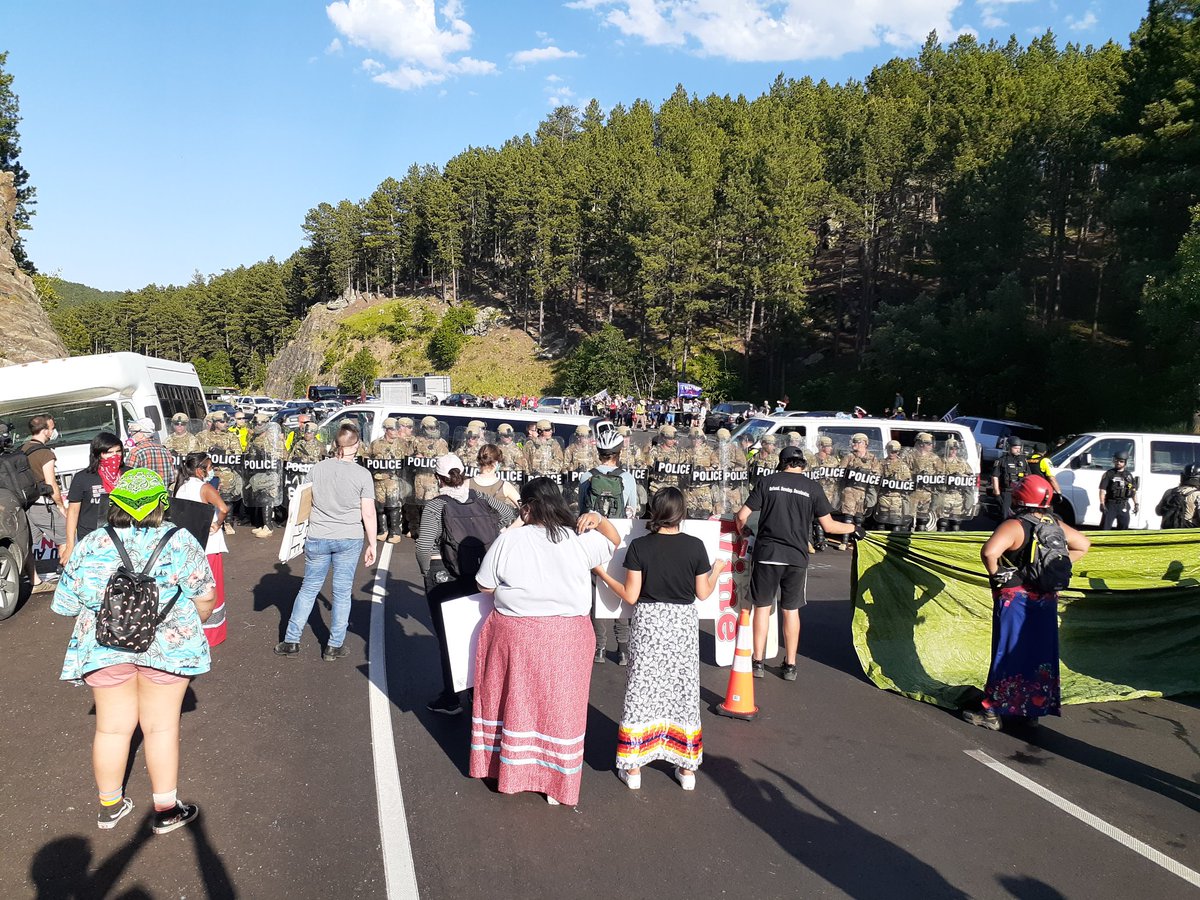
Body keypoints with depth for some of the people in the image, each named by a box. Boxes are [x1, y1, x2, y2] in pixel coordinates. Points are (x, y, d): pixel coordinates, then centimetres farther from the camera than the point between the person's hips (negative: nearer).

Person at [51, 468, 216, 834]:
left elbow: (67, 605, 6)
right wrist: (193, 625, 16)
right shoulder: (181, 543, -7)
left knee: (111, 727, 15)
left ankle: (109, 806, 30)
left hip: (104, 649, 2)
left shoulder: (88, 545, 0)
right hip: (167, 647, -2)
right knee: (161, 727, 8)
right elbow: (205, 597, -3)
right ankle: (166, 810, 17)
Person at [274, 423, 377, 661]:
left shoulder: (316, 469, -1)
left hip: (317, 538, 2)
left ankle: (291, 641, 22)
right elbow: (368, 514, -8)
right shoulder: (362, 474, -9)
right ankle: (335, 646, 16)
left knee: (308, 589, 16)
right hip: (349, 540, -2)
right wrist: (372, 545, 1)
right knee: (342, 593, 9)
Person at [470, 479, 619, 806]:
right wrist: (599, 519, -2)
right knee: (558, 705, 10)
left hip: (516, 635, -1)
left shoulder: (508, 540, -8)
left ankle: (510, 768, 29)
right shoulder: (578, 540, -3)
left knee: (515, 699, 16)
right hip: (567, 638, 1)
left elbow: (485, 585, 0)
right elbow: (614, 541, 14)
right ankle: (555, 784, 20)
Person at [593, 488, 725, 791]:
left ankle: (632, 768, 15)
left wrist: (603, 574, 5)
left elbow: (630, 596, -8)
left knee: (641, 691, 8)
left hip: (648, 622, -1)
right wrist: (717, 570, 17)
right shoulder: (695, 546, -7)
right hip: (684, 623, 1)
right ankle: (686, 768, 21)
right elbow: (703, 593, 0)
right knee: (684, 691, 12)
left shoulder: (639, 547, -10)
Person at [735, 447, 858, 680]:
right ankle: (790, 665, 18)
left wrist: (742, 530, 21)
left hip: (766, 554, -1)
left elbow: (742, 516, -1)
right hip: (796, 557, 1)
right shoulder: (812, 487, 3)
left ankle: (758, 662, 13)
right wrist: (853, 528, 22)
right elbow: (828, 526, 4)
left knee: (762, 607, 9)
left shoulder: (767, 482, 2)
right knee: (791, 610, 12)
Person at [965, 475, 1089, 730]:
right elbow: (1083, 545, 21)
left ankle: (993, 713, 9)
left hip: (1015, 599, -6)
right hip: (1047, 600, 6)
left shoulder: (1014, 525, -17)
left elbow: (989, 551, -33)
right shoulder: (1056, 524, 5)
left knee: (1008, 654, 1)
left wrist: (995, 574, -15)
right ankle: (1034, 709, 25)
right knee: (1041, 654, 14)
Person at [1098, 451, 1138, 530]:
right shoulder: (1109, 474, 0)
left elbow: (1134, 491, 17)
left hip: (1123, 506, 4)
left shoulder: (1129, 475, 13)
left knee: (1123, 527, 10)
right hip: (1110, 505, -4)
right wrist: (1102, 503, -15)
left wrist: (1136, 504, 10)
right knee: (1105, 527, -8)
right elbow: (1102, 490, -6)